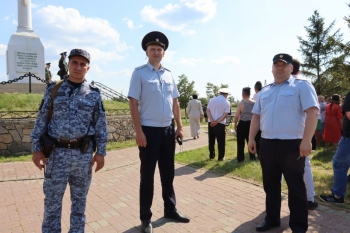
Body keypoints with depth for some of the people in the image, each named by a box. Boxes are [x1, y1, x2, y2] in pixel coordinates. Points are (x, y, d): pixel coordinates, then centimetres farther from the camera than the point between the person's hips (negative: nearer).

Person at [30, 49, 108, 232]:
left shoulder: (94, 94, 2)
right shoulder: (53, 89, 3)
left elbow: (101, 125, 2)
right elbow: (41, 120, 4)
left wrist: (101, 152, -1)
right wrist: (36, 148, 0)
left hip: (83, 153, 1)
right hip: (57, 152, 0)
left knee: (80, 199, 14)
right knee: (52, 200, 9)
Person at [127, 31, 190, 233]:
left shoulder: (169, 74, 10)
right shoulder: (139, 73, -5)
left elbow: (175, 103, 13)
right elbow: (133, 103, -9)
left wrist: (179, 127, 9)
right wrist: (139, 131, -15)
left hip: (168, 130, 5)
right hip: (149, 130, -5)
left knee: (168, 173, 17)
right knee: (148, 175, 7)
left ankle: (171, 209, 35)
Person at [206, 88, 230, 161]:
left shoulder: (211, 100, 6)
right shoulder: (227, 102, -2)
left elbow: (208, 111, -4)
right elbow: (225, 114, -12)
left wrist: (212, 121, -13)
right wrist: (217, 122, -15)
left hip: (211, 123, 3)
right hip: (220, 124, -3)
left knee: (211, 140, 13)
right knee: (221, 141, 6)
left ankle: (211, 155, 22)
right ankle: (221, 157, 11)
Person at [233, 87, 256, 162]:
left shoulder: (241, 103, -12)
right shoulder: (254, 103, 1)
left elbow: (236, 116, -12)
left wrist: (235, 125, 0)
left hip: (242, 124, -4)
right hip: (251, 124, 5)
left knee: (240, 142, 4)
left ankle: (240, 158, 7)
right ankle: (252, 157, 21)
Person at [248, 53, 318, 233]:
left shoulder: (302, 86, -1)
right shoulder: (264, 91, 15)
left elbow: (312, 112, -11)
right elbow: (256, 116, 16)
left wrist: (306, 141, -19)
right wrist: (251, 138, 10)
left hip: (292, 144, -5)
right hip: (267, 144, 6)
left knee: (295, 187, 6)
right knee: (270, 185, 15)